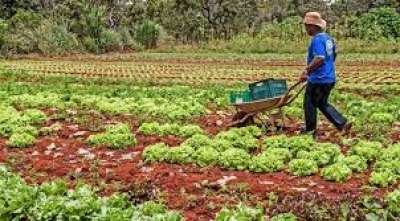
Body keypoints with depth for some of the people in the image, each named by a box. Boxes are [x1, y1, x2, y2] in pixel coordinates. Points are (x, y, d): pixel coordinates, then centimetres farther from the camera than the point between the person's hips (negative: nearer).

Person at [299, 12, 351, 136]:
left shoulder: (317, 39, -18)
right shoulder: (328, 38, 11)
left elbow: (319, 59, -29)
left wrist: (307, 71, -22)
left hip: (318, 79, -9)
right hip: (329, 78, 9)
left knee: (310, 104, 7)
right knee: (323, 104, 19)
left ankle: (310, 129, 19)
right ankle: (343, 123, 11)